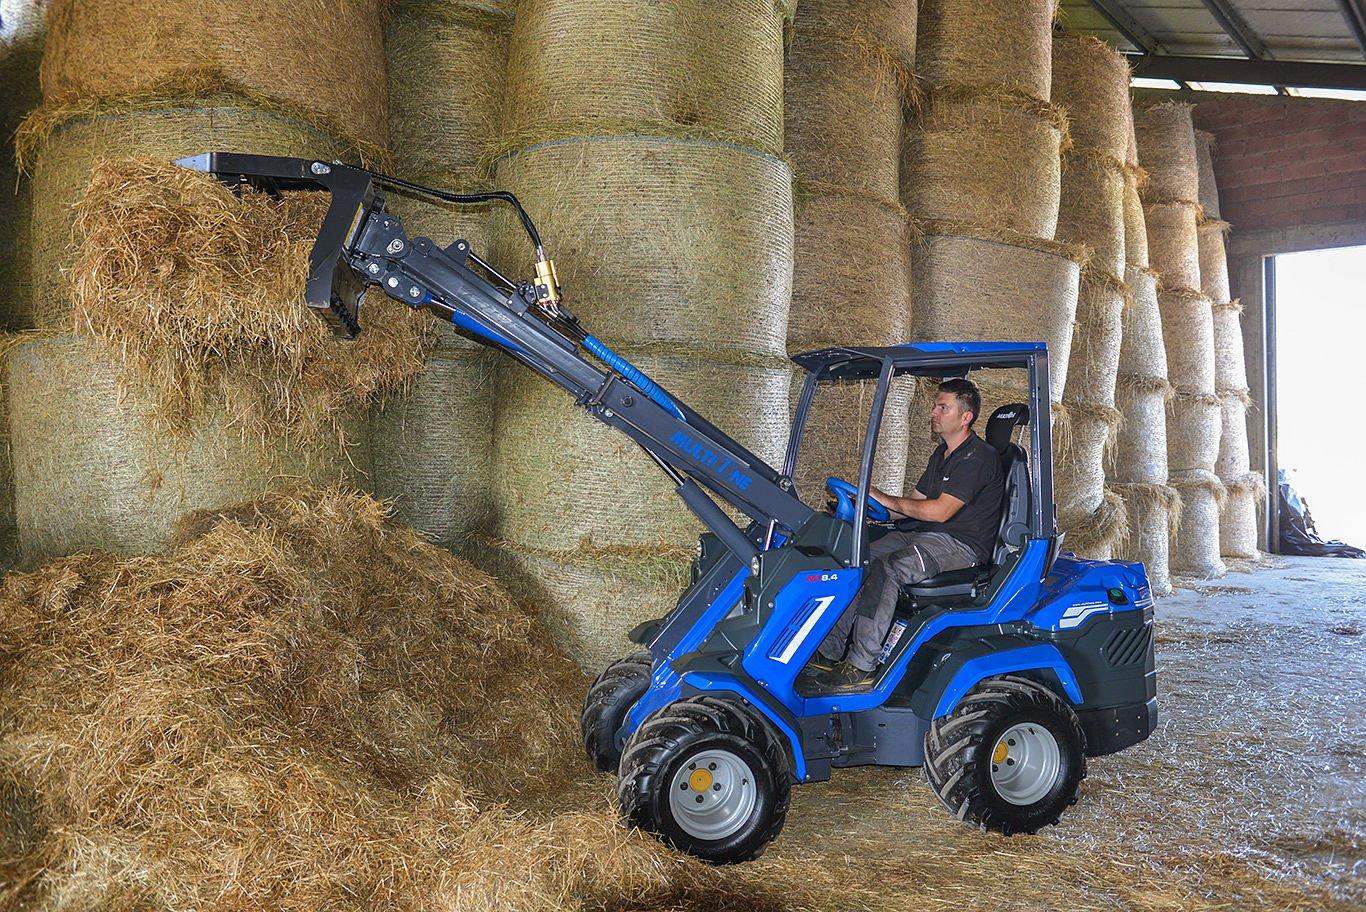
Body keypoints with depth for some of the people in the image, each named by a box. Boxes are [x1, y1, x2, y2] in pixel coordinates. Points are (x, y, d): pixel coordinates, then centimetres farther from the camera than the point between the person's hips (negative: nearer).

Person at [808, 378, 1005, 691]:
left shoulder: (979, 457, -13)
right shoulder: (942, 454, 18)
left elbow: (940, 511, -22)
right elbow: (915, 503, 18)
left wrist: (886, 500, -15)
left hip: (961, 545, -9)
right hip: (926, 535, 9)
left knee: (885, 569, -32)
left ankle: (861, 666, -29)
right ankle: (831, 650, -10)